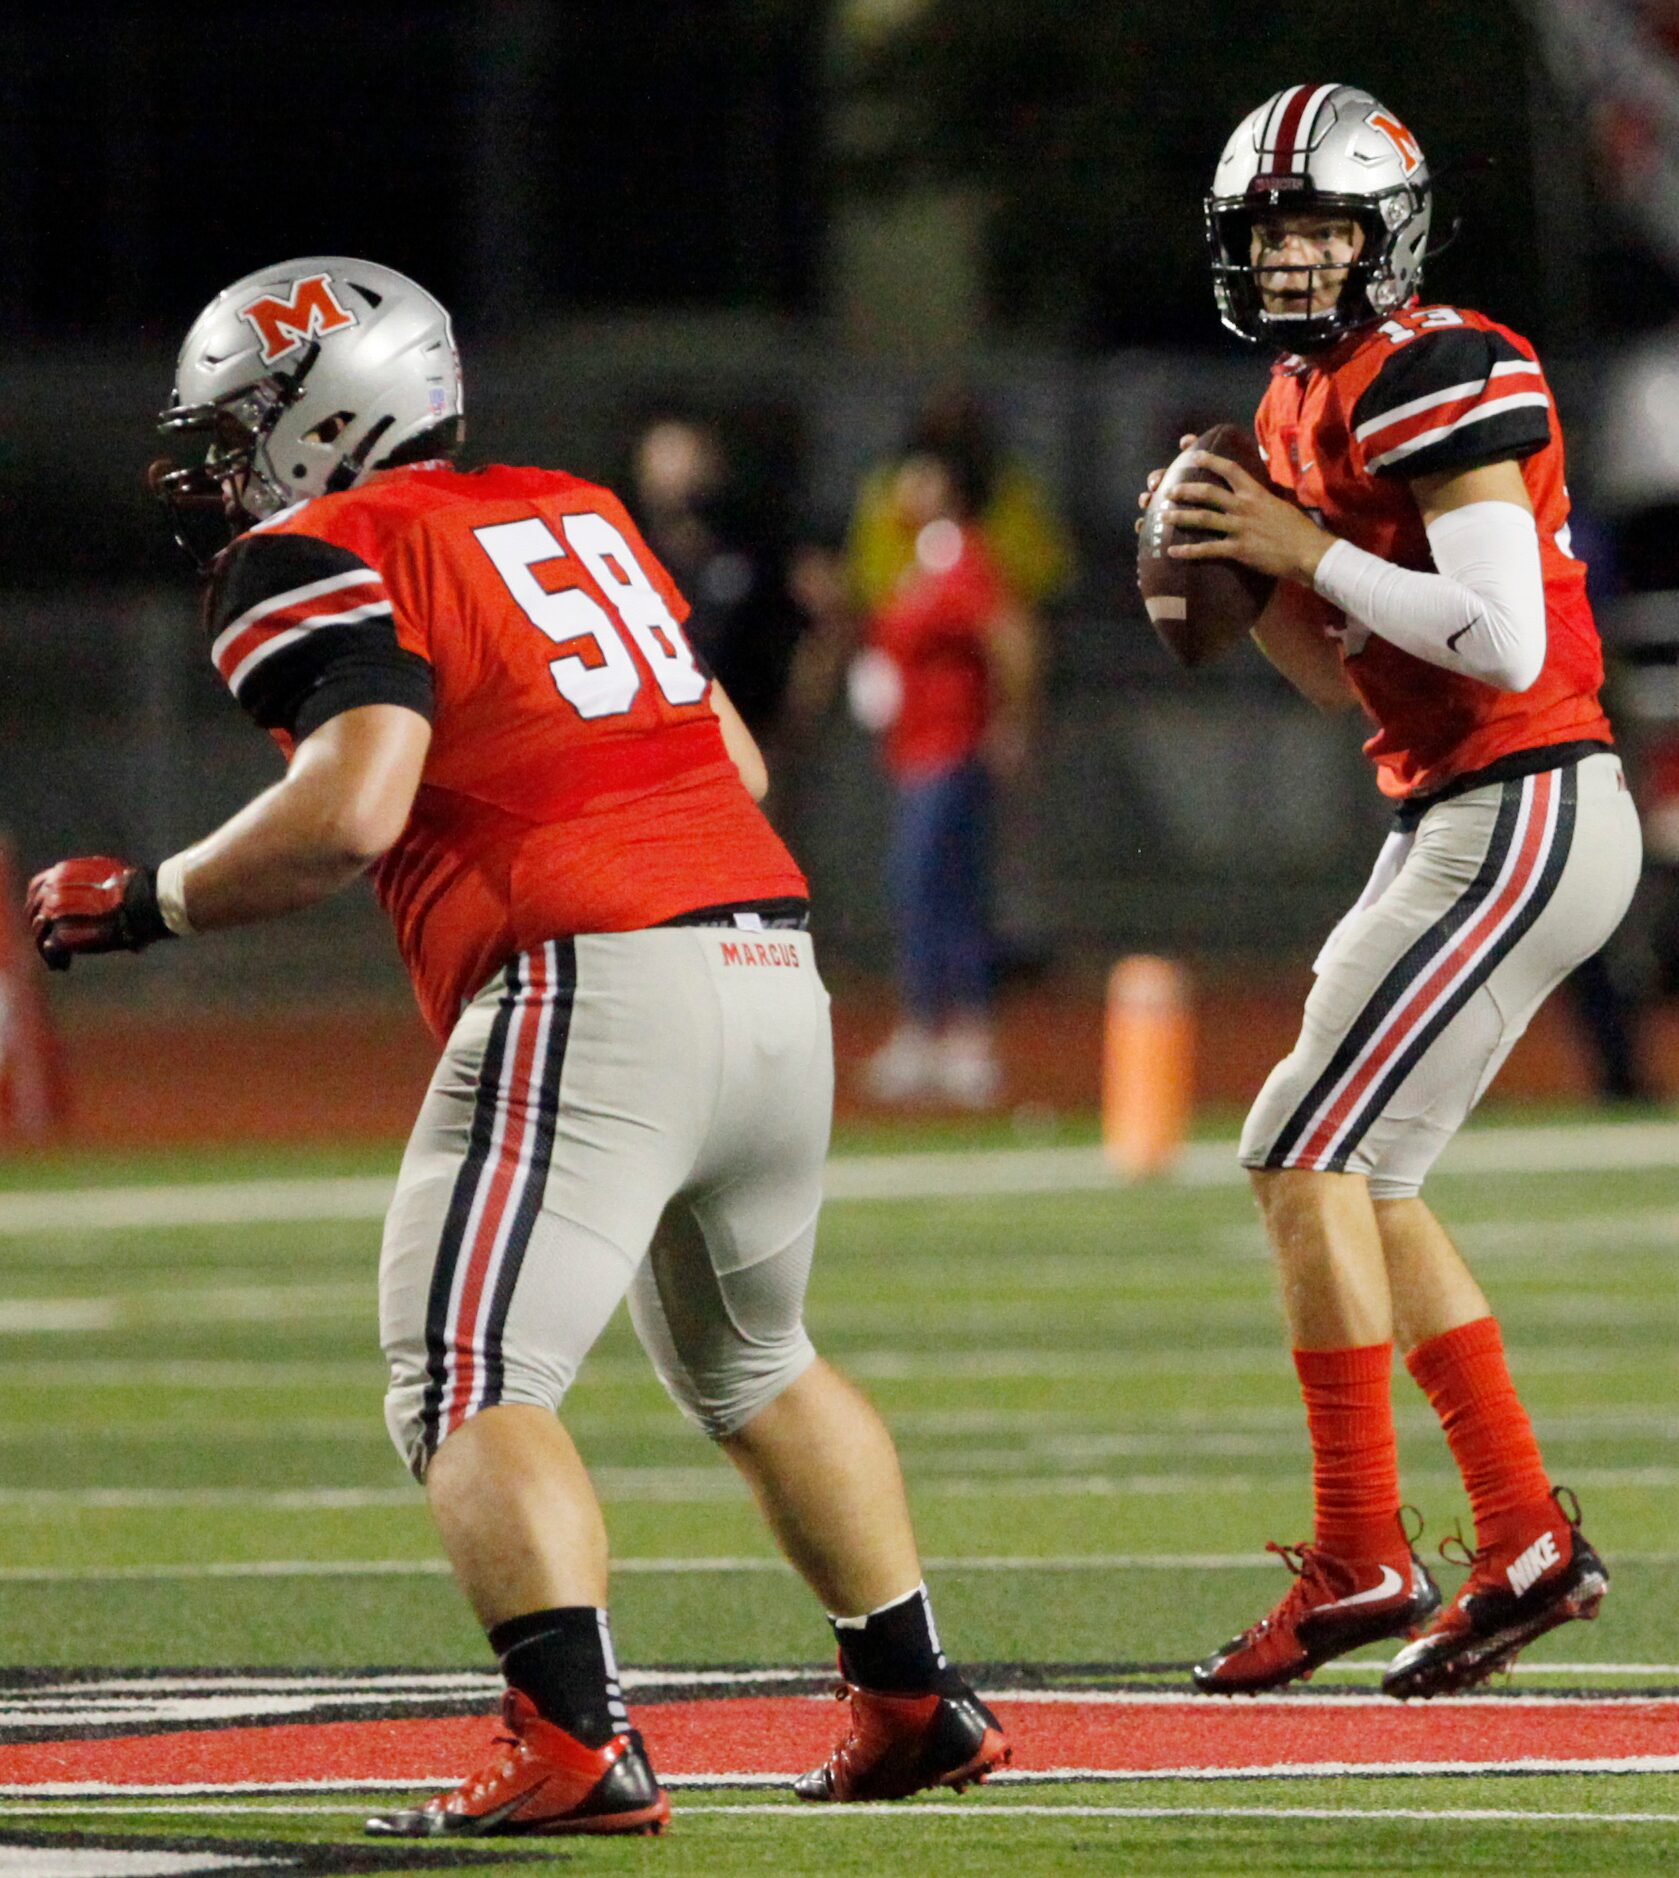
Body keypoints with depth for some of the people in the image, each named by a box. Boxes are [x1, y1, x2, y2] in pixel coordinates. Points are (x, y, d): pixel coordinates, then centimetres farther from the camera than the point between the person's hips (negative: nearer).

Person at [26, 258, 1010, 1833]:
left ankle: (578, 1744, -26)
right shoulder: (575, 518, 22)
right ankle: (915, 1704, 28)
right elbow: (737, 763, 22)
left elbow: (348, 812, -15)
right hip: (775, 970, 8)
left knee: (465, 1392, -9)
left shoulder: (323, 562, -1)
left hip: (591, 991, -8)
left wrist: (144, 902, -2)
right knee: (749, 1363, 27)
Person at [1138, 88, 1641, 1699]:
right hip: (1453, 822, 10)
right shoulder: (1308, 403, 15)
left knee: (1307, 1156, -11)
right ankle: (1527, 1544, 14)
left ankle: (1359, 1562, -8)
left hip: (1526, 815, -10)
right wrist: (1245, 578, 5)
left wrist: (1307, 551, -16)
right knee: (1361, 1183, 10)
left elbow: (1500, 641, -24)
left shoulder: (1436, 376, -15)